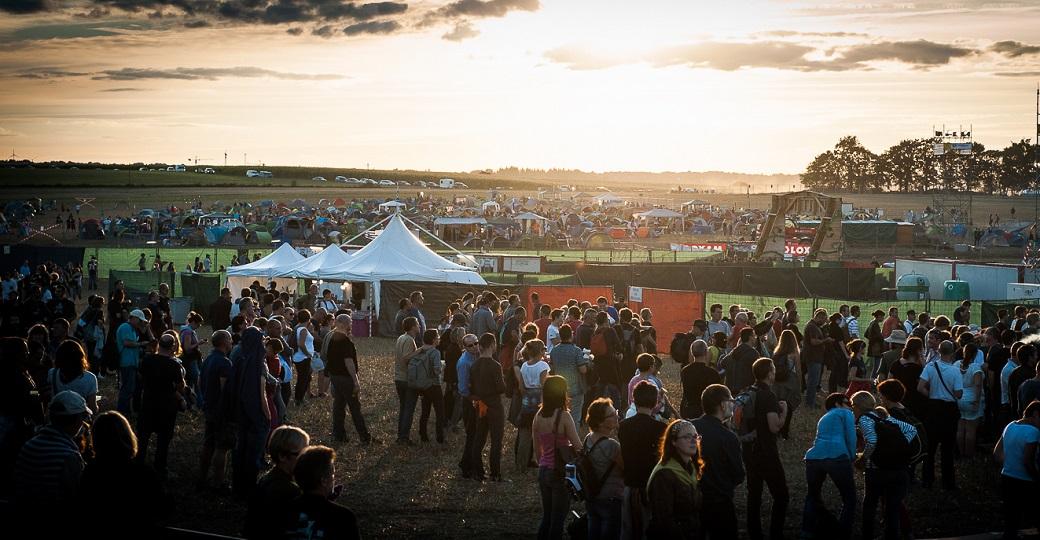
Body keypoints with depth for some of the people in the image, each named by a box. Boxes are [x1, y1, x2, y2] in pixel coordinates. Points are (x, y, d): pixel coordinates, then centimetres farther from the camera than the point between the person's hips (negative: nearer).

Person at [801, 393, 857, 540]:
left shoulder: (823, 418, 35)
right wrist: (852, 458, 12)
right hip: (836, 457, -5)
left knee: (813, 496, 27)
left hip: (814, 457, 6)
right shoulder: (845, 413, 17)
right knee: (849, 499, 9)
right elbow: (850, 436, 3)